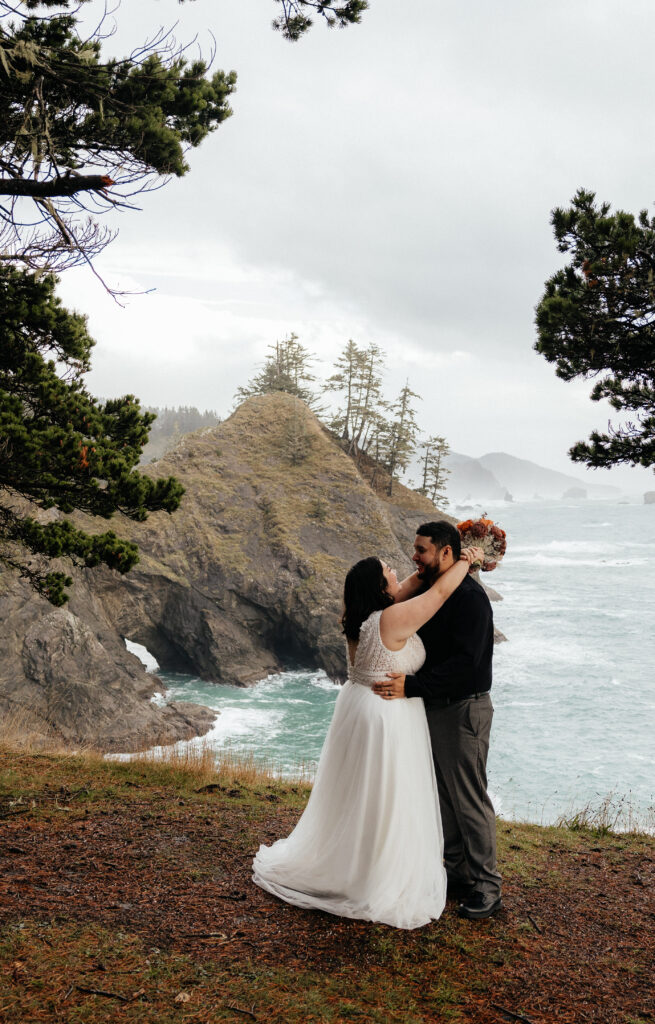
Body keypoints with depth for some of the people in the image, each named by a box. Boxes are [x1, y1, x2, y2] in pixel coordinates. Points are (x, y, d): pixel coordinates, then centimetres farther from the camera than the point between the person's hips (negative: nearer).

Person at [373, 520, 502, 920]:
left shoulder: (470, 597, -19)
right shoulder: (431, 591, 9)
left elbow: (465, 663, -27)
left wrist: (412, 686, -29)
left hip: (464, 711, -9)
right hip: (435, 708, 9)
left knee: (469, 798, 0)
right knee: (445, 795, 17)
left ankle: (487, 886, 15)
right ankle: (458, 874, 31)